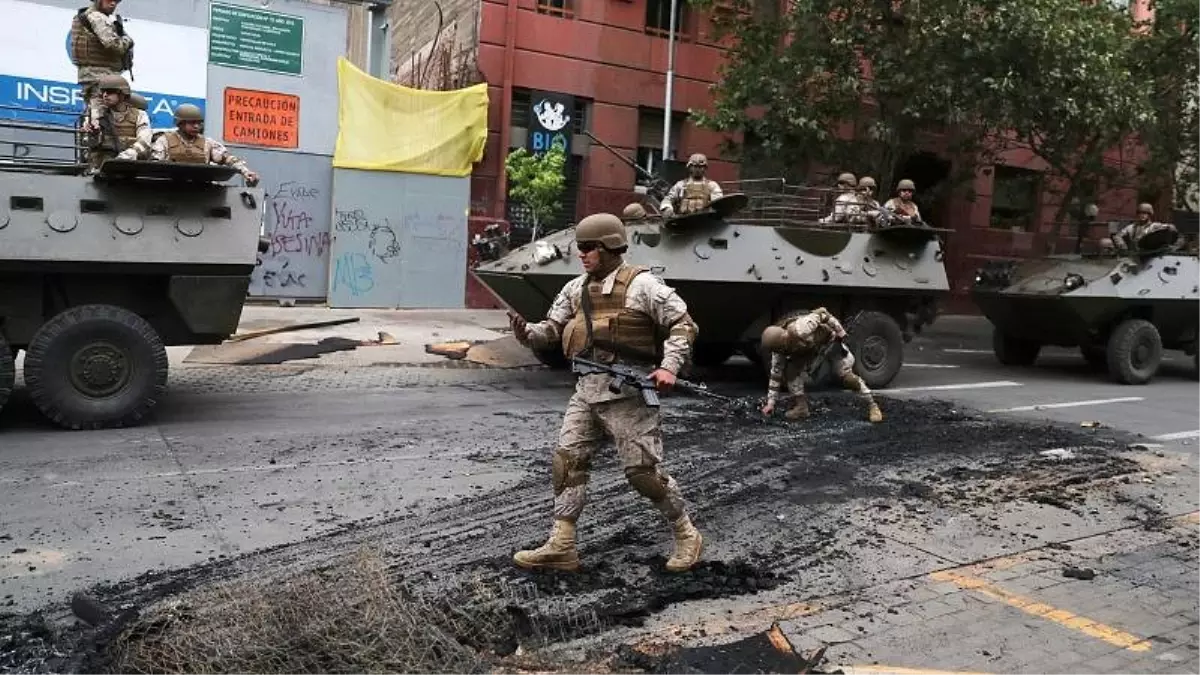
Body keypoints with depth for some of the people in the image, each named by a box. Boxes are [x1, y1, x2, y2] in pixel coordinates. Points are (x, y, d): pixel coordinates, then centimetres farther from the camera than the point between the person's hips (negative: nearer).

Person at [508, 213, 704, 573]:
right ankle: (561, 547, 9)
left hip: (627, 393, -7)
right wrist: (527, 333, -8)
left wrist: (669, 367, -21)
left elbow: (684, 325, -9)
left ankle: (686, 535, 18)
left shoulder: (641, 284, -8)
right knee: (567, 461, 2)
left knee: (643, 470, -3)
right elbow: (552, 329, 14)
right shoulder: (576, 289, 12)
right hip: (587, 390, 7)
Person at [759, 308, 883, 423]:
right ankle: (801, 406, -3)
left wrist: (839, 332, -23)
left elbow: (821, 314, -30)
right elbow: (776, 373, -11)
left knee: (846, 375, -13)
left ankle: (872, 406, 2)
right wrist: (771, 403, -10)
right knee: (791, 369, -14)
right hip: (808, 347, 6)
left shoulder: (800, 330, -43)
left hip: (829, 338, -5)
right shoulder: (779, 345, -20)